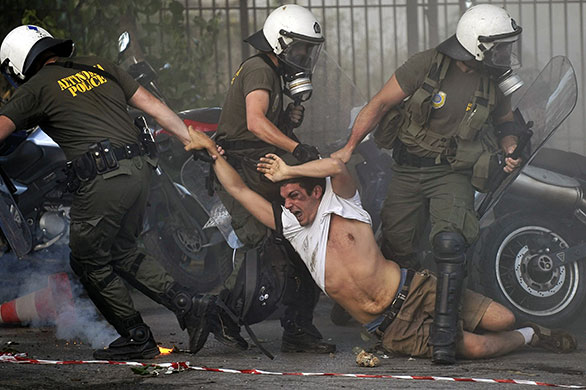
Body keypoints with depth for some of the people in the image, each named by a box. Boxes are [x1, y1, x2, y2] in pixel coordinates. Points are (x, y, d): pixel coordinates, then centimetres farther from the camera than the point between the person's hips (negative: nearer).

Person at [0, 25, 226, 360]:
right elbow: (153, 106, 16)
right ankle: (187, 303, 11)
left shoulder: (36, 87, 2)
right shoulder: (100, 67, 18)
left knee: (89, 261, 10)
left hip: (103, 179, -7)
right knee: (122, 251, 22)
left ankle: (137, 337, 13)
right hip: (141, 168, 7)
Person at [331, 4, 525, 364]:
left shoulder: (493, 82, -1)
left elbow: (505, 121, 18)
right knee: (396, 250, 5)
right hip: (408, 171, 0)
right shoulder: (426, 65, -12)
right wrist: (349, 148, -6)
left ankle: (444, 338, -21)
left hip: (453, 175, 0)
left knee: (450, 243, -22)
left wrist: (511, 148, -4)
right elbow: (380, 104, -5)